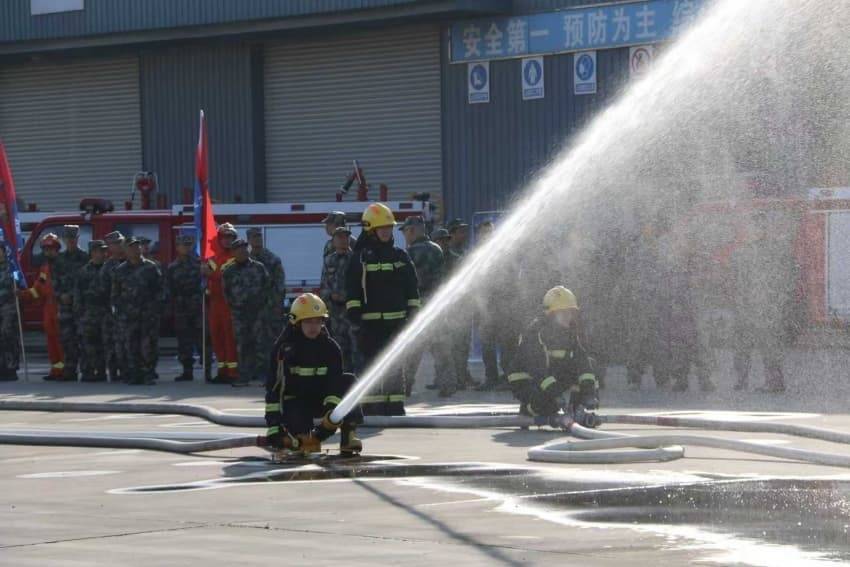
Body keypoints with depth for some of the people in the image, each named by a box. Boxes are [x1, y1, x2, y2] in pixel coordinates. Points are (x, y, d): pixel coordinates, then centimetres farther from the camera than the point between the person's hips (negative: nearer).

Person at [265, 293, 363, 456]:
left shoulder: (330, 347, -6)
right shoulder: (283, 347, -12)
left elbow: (335, 383, -13)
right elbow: (273, 387, -14)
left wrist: (332, 409, -34)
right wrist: (273, 428, -22)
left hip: (321, 399, 3)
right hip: (294, 401, -3)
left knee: (348, 381, -22)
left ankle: (347, 436, -17)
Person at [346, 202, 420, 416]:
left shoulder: (400, 256, 10)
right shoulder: (361, 258, 1)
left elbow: (412, 287, 13)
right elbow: (352, 287, -3)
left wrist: (413, 311, 8)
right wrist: (354, 310, -11)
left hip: (397, 320, 3)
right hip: (370, 322, -3)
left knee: (395, 367, 4)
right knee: (372, 365, -2)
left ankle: (395, 407, 9)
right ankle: (370, 409, 1)